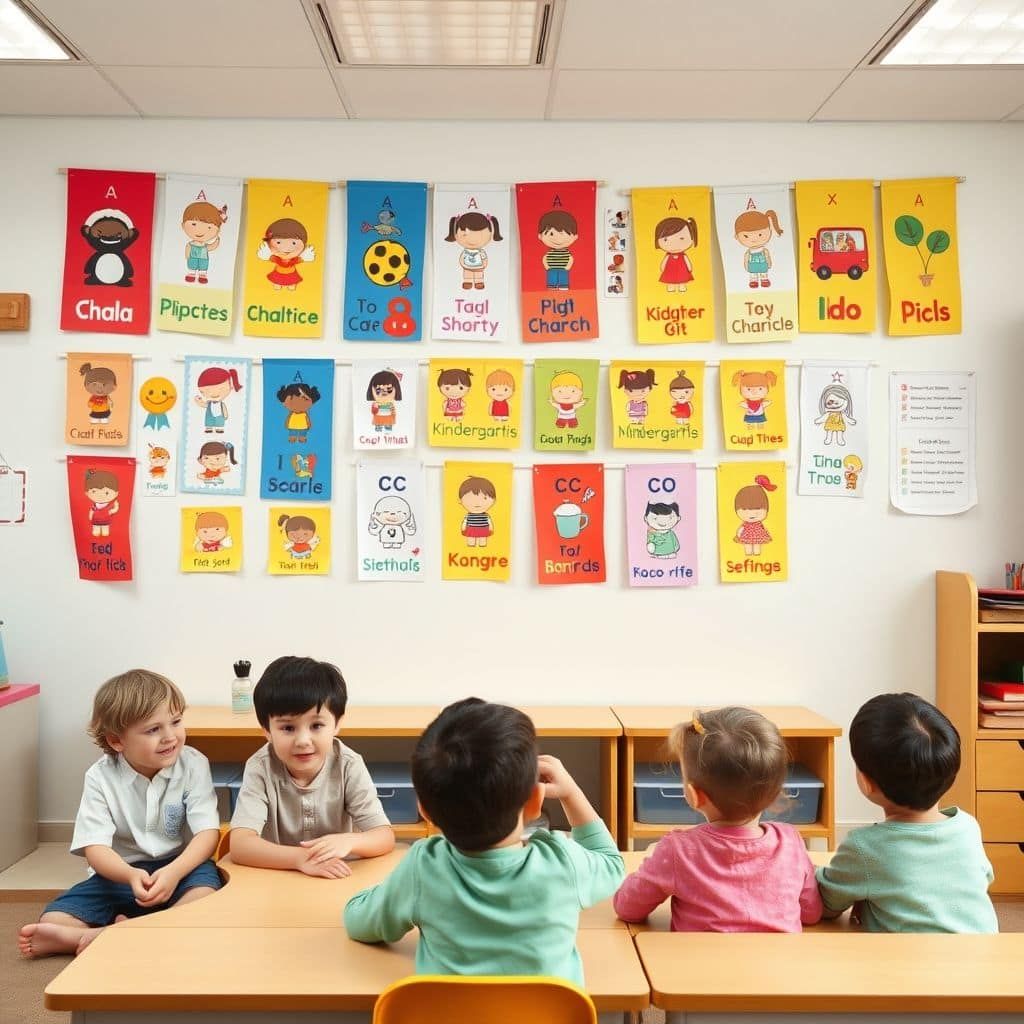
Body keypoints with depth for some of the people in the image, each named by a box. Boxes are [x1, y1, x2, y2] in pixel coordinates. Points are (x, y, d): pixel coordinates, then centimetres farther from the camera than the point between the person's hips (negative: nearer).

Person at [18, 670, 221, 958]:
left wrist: (174, 872, -31)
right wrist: (131, 875, -34)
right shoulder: (100, 777, -7)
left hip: (180, 867, -1)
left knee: (205, 896, -35)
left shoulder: (193, 764, -8)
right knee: (52, 922, -20)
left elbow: (208, 832, -13)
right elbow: (95, 847, -13)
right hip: (119, 872, 1)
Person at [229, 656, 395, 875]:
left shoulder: (349, 766, -11)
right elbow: (239, 845, -22)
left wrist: (348, 841, -33)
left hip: (338, 878, 1)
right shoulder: (260, 768, -13)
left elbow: (385, 837, -12)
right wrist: (300, 858, -36)